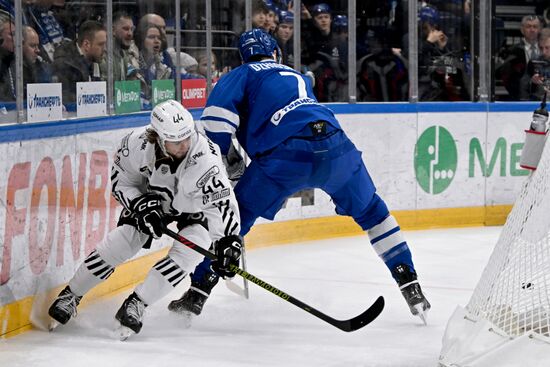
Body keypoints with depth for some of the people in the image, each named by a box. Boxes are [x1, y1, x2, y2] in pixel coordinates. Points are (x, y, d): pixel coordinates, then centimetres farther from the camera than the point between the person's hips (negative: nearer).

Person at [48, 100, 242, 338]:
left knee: (185, 254, -24)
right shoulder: (137, 144, -30)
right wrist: (142, 206, -26)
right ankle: (71, 295, 13)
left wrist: (228, 240, -46)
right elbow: (121, 182, -13)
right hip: (152, 199, 2)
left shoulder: (205, 157, -39)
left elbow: (222, 201, -37)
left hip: (196, 208, -2)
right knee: (117, 245, -4)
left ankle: (136, 304, -12)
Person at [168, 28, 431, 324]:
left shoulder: (242, 75, 19)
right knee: (371, 212, 26)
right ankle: (410, 287, 22)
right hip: (337, 149, 4)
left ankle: (198, 291, 9)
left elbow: (217, 114, 1)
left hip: (287, 155, -4)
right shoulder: (299, 78, 37)